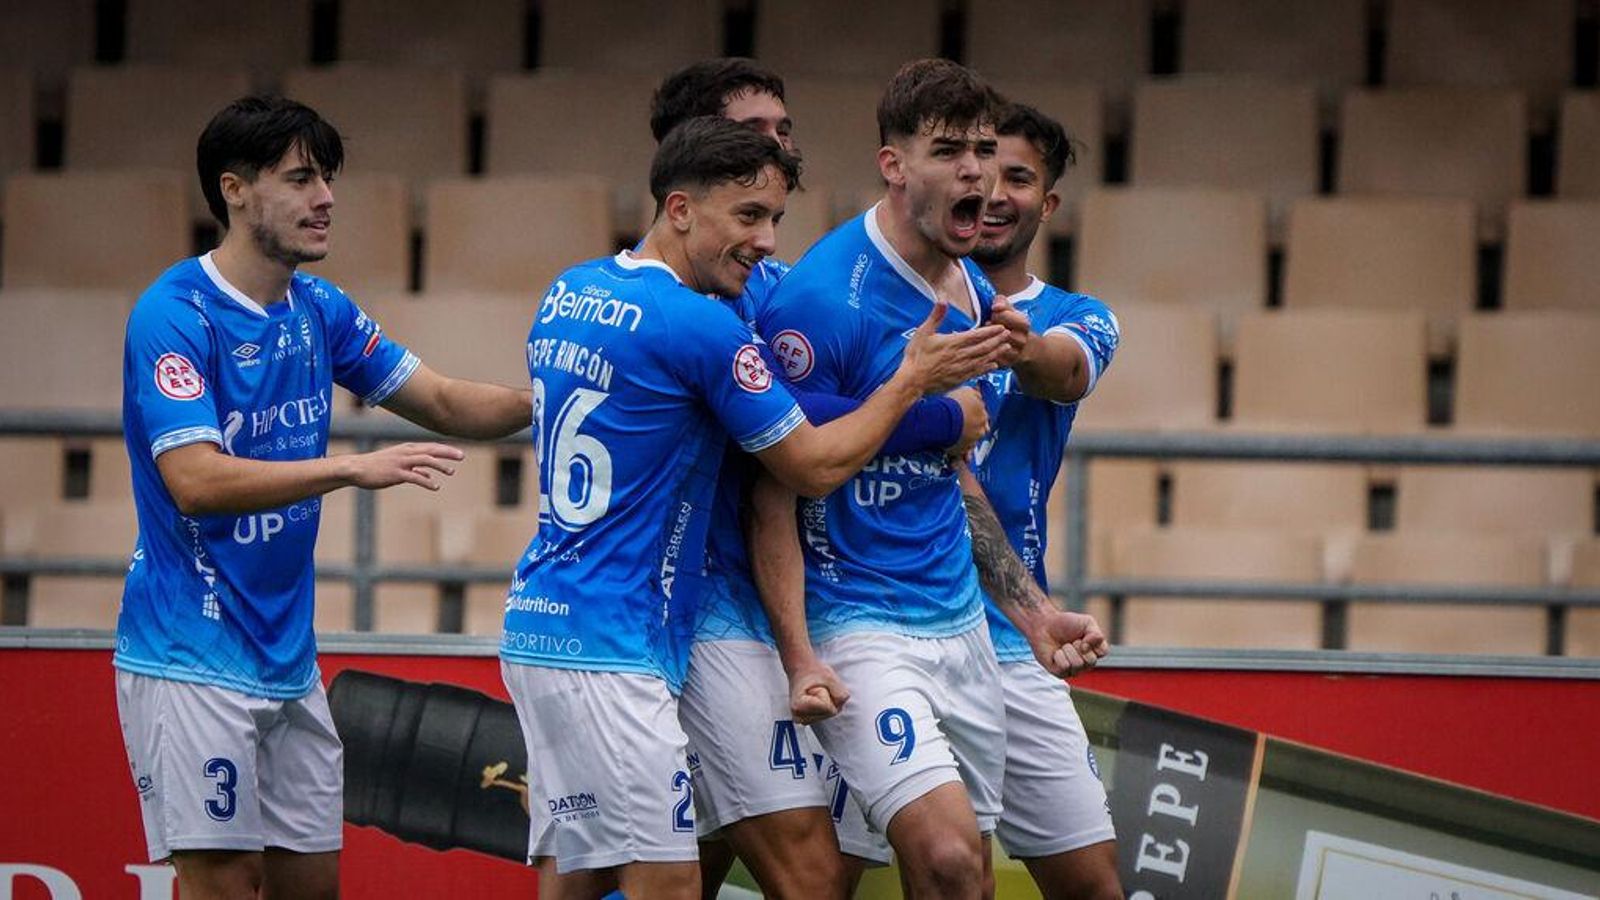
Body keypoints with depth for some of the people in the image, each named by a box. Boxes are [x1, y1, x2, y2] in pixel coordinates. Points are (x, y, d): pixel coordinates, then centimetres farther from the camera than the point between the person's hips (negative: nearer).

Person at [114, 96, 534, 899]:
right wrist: (354, 468, -30)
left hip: (289, 657, 8)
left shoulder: (319, 311, 8)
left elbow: (444, 404, 17)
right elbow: (196, 482, -26)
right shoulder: (175, 315, -15)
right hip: (193, 657, -8)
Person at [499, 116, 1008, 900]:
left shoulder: (567, 296, 12)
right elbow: (815, 467, -5)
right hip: (606, 650, -9)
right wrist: (912, 381, 7)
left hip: (537, 625, 9)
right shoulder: (700, 326, -14)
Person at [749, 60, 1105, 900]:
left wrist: (1027, 612, 21)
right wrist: (799, 656, -21)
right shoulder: (822, 298, -15)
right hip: (859, 628, -8)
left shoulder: (976, 298, 10)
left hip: (961, 624, 8)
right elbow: (774, 491, -15)